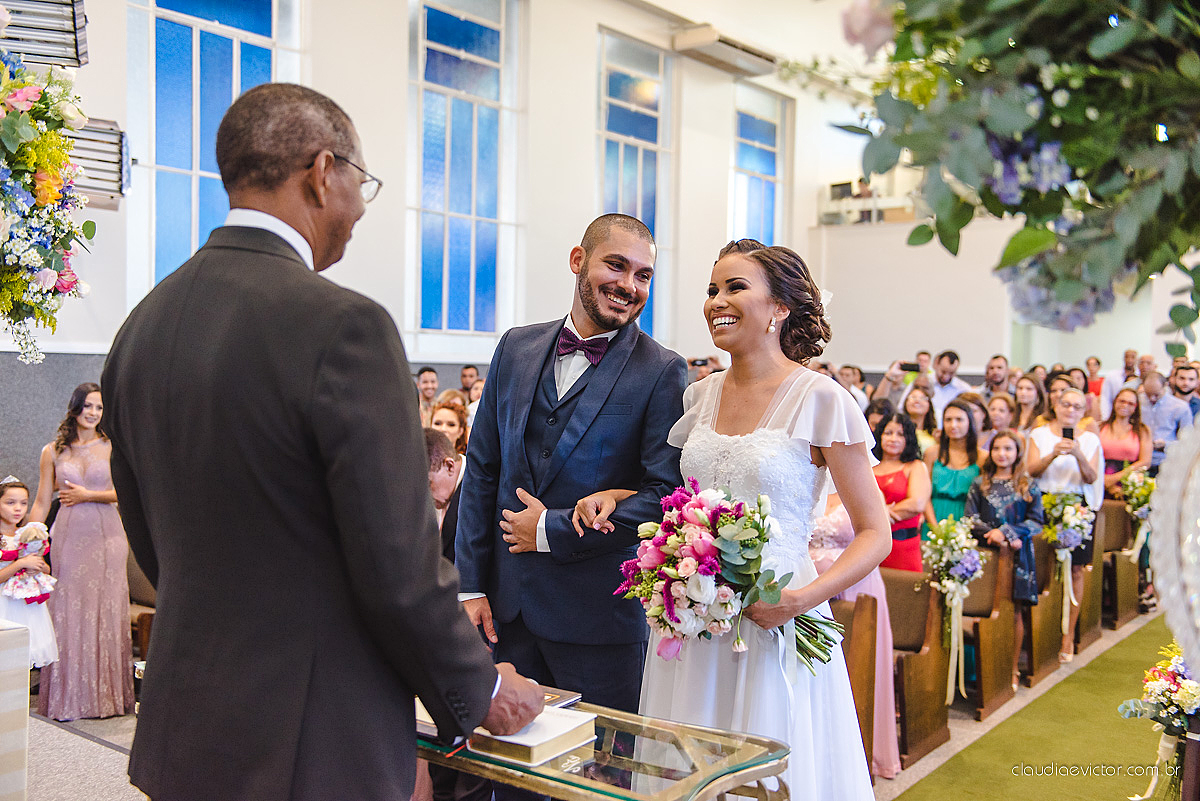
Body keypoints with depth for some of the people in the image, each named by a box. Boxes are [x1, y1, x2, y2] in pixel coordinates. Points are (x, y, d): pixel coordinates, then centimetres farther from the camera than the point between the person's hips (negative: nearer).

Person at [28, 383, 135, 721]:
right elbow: (41, 503, 8)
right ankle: (69, 698, 11)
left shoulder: (113, 447, 4)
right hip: (68, 537, 1)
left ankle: (108, 695, 11)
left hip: (106, 535, -1)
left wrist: (87, 495, -7)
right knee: (68, 612, 1)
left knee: (107, 611, 2)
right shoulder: (53, 451, 8)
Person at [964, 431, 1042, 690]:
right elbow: (970, 518, 3)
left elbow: (1037, 521, 0)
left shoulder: (1028, 486, 5)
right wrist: (994, 535, -13)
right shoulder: (980, 484, 8)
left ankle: (1013, 669, 11)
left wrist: (1007, 532, -12)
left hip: (1018, 554, 0)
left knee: (1014, 612, 2)